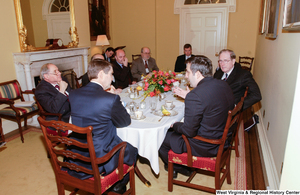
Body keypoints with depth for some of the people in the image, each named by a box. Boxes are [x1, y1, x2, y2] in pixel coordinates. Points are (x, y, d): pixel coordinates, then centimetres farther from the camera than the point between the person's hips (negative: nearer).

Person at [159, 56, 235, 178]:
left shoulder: (195, 96, -30)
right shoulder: (224, 86, -3)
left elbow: (189, 131, -24)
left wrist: (174, 125, -4)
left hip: (205, 147, -9)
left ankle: (177, 168, 34)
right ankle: (182, 165, 39)